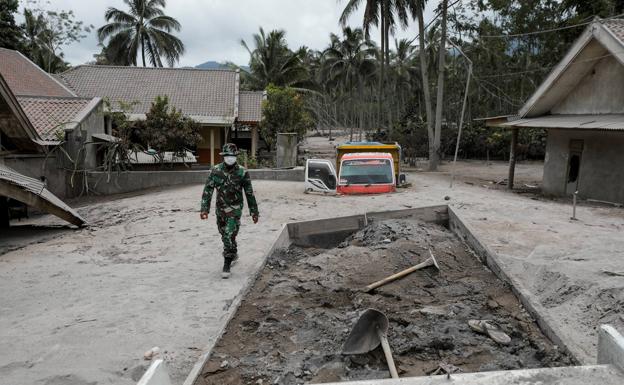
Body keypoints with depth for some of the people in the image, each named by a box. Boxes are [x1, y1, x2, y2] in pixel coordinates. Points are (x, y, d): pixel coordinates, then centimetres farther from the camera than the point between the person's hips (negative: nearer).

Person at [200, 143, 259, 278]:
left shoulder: (242, 173, -12)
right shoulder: (215, 171, -7)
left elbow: (249, 194, -4)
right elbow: (208, 190, -9)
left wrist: (254, 212, 1)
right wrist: (204, 209, -17)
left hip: (234, 210, -3)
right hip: (220, 209, 4)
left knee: (229, 237, -12)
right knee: (225, 235, 19)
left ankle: (227, 266, -1)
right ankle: (233, 254, 45)